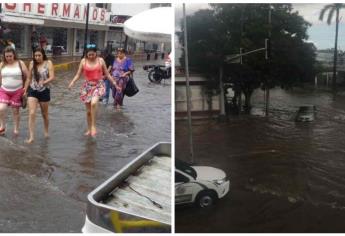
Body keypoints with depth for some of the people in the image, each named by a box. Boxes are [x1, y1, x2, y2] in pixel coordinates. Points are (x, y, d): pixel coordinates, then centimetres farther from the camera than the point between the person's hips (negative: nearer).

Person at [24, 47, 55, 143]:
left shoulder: (48, 63, -6)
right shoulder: (32, 64, 2)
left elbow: (52, 77, -15)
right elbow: (29, 79, 10)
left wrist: (44, 82, -33)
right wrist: (25, 91, 11)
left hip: (44, 91, -1)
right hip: (32, 91, 1)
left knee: (44, 114, 14)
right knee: (31, 113, -11)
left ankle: (46, 131, 38)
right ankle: (31, 136, -10)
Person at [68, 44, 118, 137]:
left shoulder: (100, 60, -2)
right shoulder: (83, 61, -1)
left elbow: (107, 74, 6)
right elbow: (78, 74, 2)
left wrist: (114, 83, 2)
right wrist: (72, 82, -16)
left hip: (98, 85, -2)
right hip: (87, 86, 2)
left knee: (93, 103, -30)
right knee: (88, 110, 7)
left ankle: (93, 126, -17)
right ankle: (89, 129, 25)